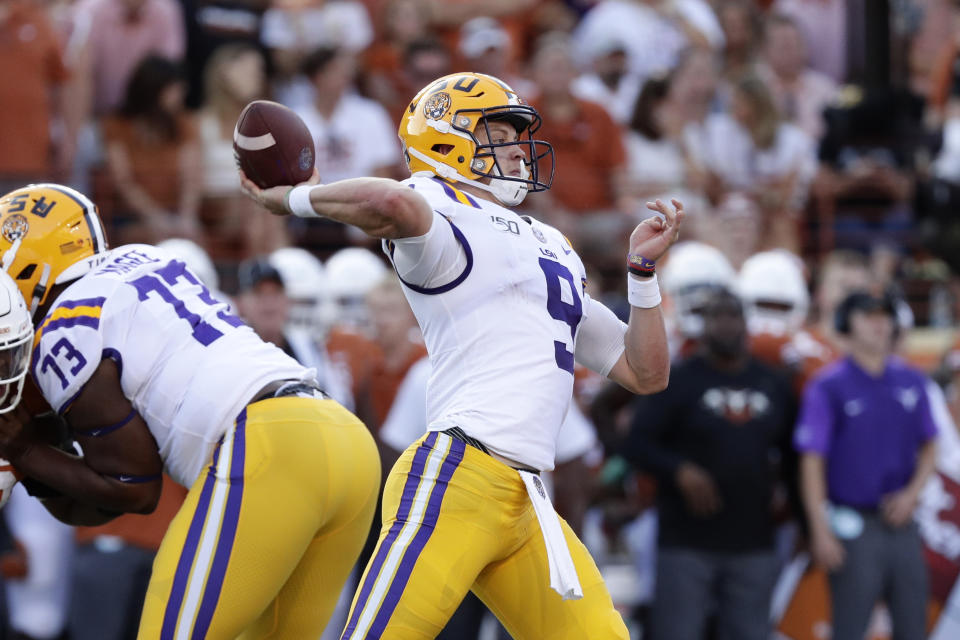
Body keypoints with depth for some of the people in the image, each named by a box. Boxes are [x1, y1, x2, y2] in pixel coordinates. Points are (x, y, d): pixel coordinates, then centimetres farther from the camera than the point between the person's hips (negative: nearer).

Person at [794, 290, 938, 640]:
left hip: (901, 523, 5)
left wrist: (912, 493, -2)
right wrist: (821, 532, -14)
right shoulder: (827, 388, -6)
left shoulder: (911, 382, 8)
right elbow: (812, 462, -8)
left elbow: (929, 448, 16)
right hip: (854, 528, -5)